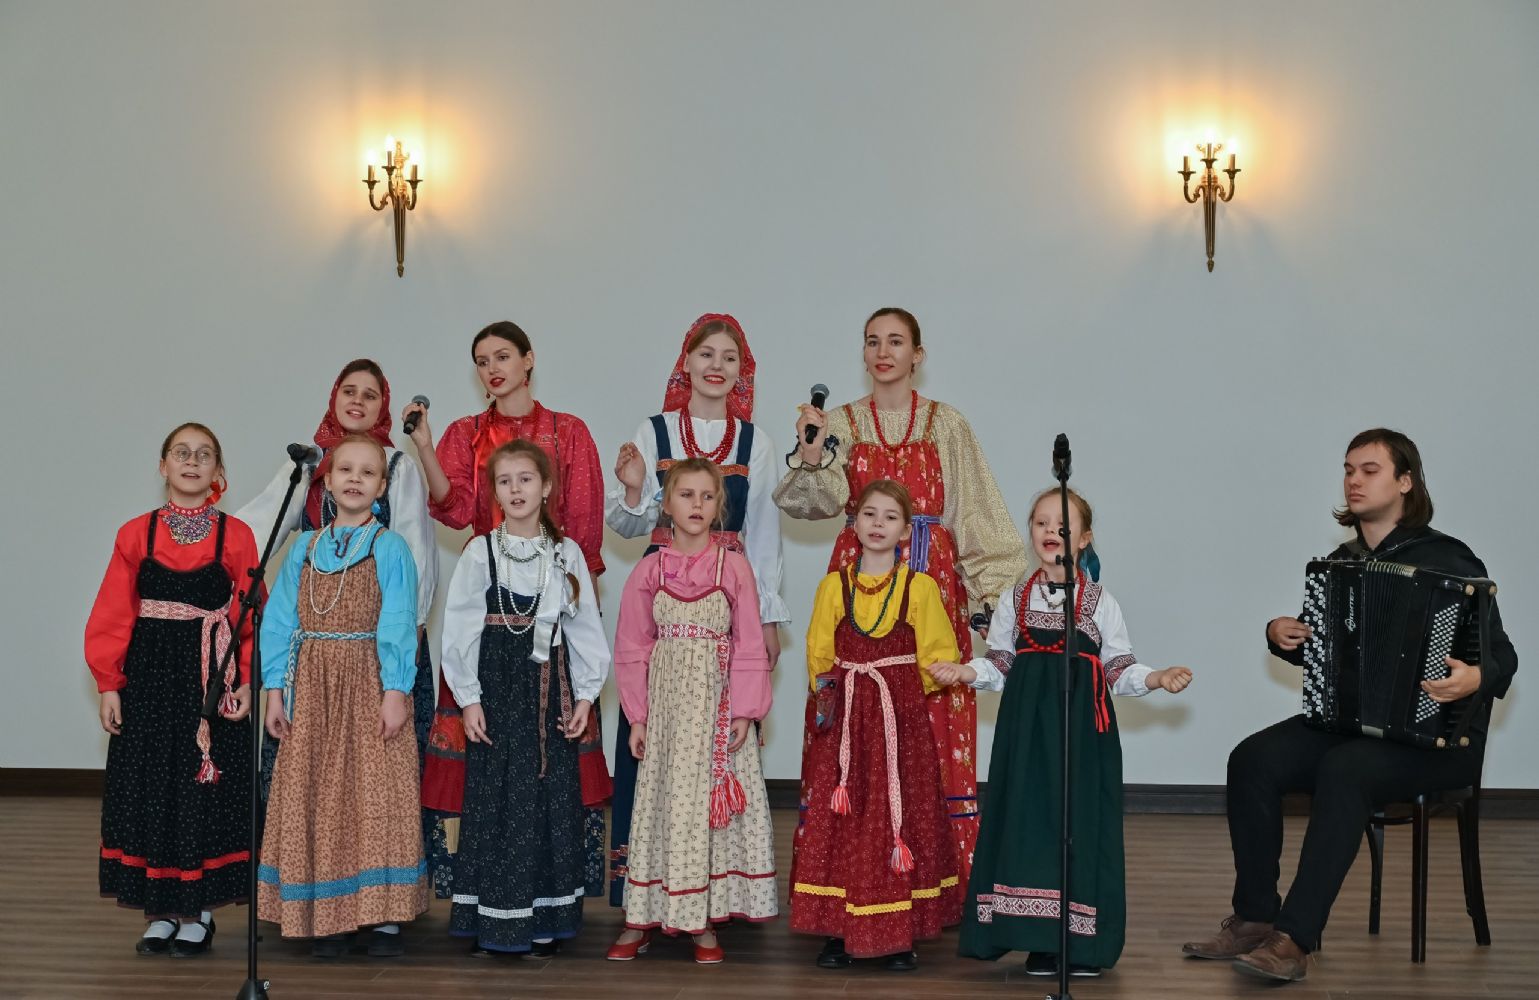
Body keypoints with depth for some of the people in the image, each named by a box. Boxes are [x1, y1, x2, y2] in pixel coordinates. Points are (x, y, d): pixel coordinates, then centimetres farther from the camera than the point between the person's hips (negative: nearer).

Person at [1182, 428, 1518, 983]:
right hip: (1348, 721, 6)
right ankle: (1253, 918, -9)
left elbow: (1501, 655, -11)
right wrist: (1280, 635, 2)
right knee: (1253, 759, -18)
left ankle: (1294, 941, -33)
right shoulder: (1340, 562, 10)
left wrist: (1477, 677, -34)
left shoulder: (1447, 561, -8)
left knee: (1343, 770, -35)